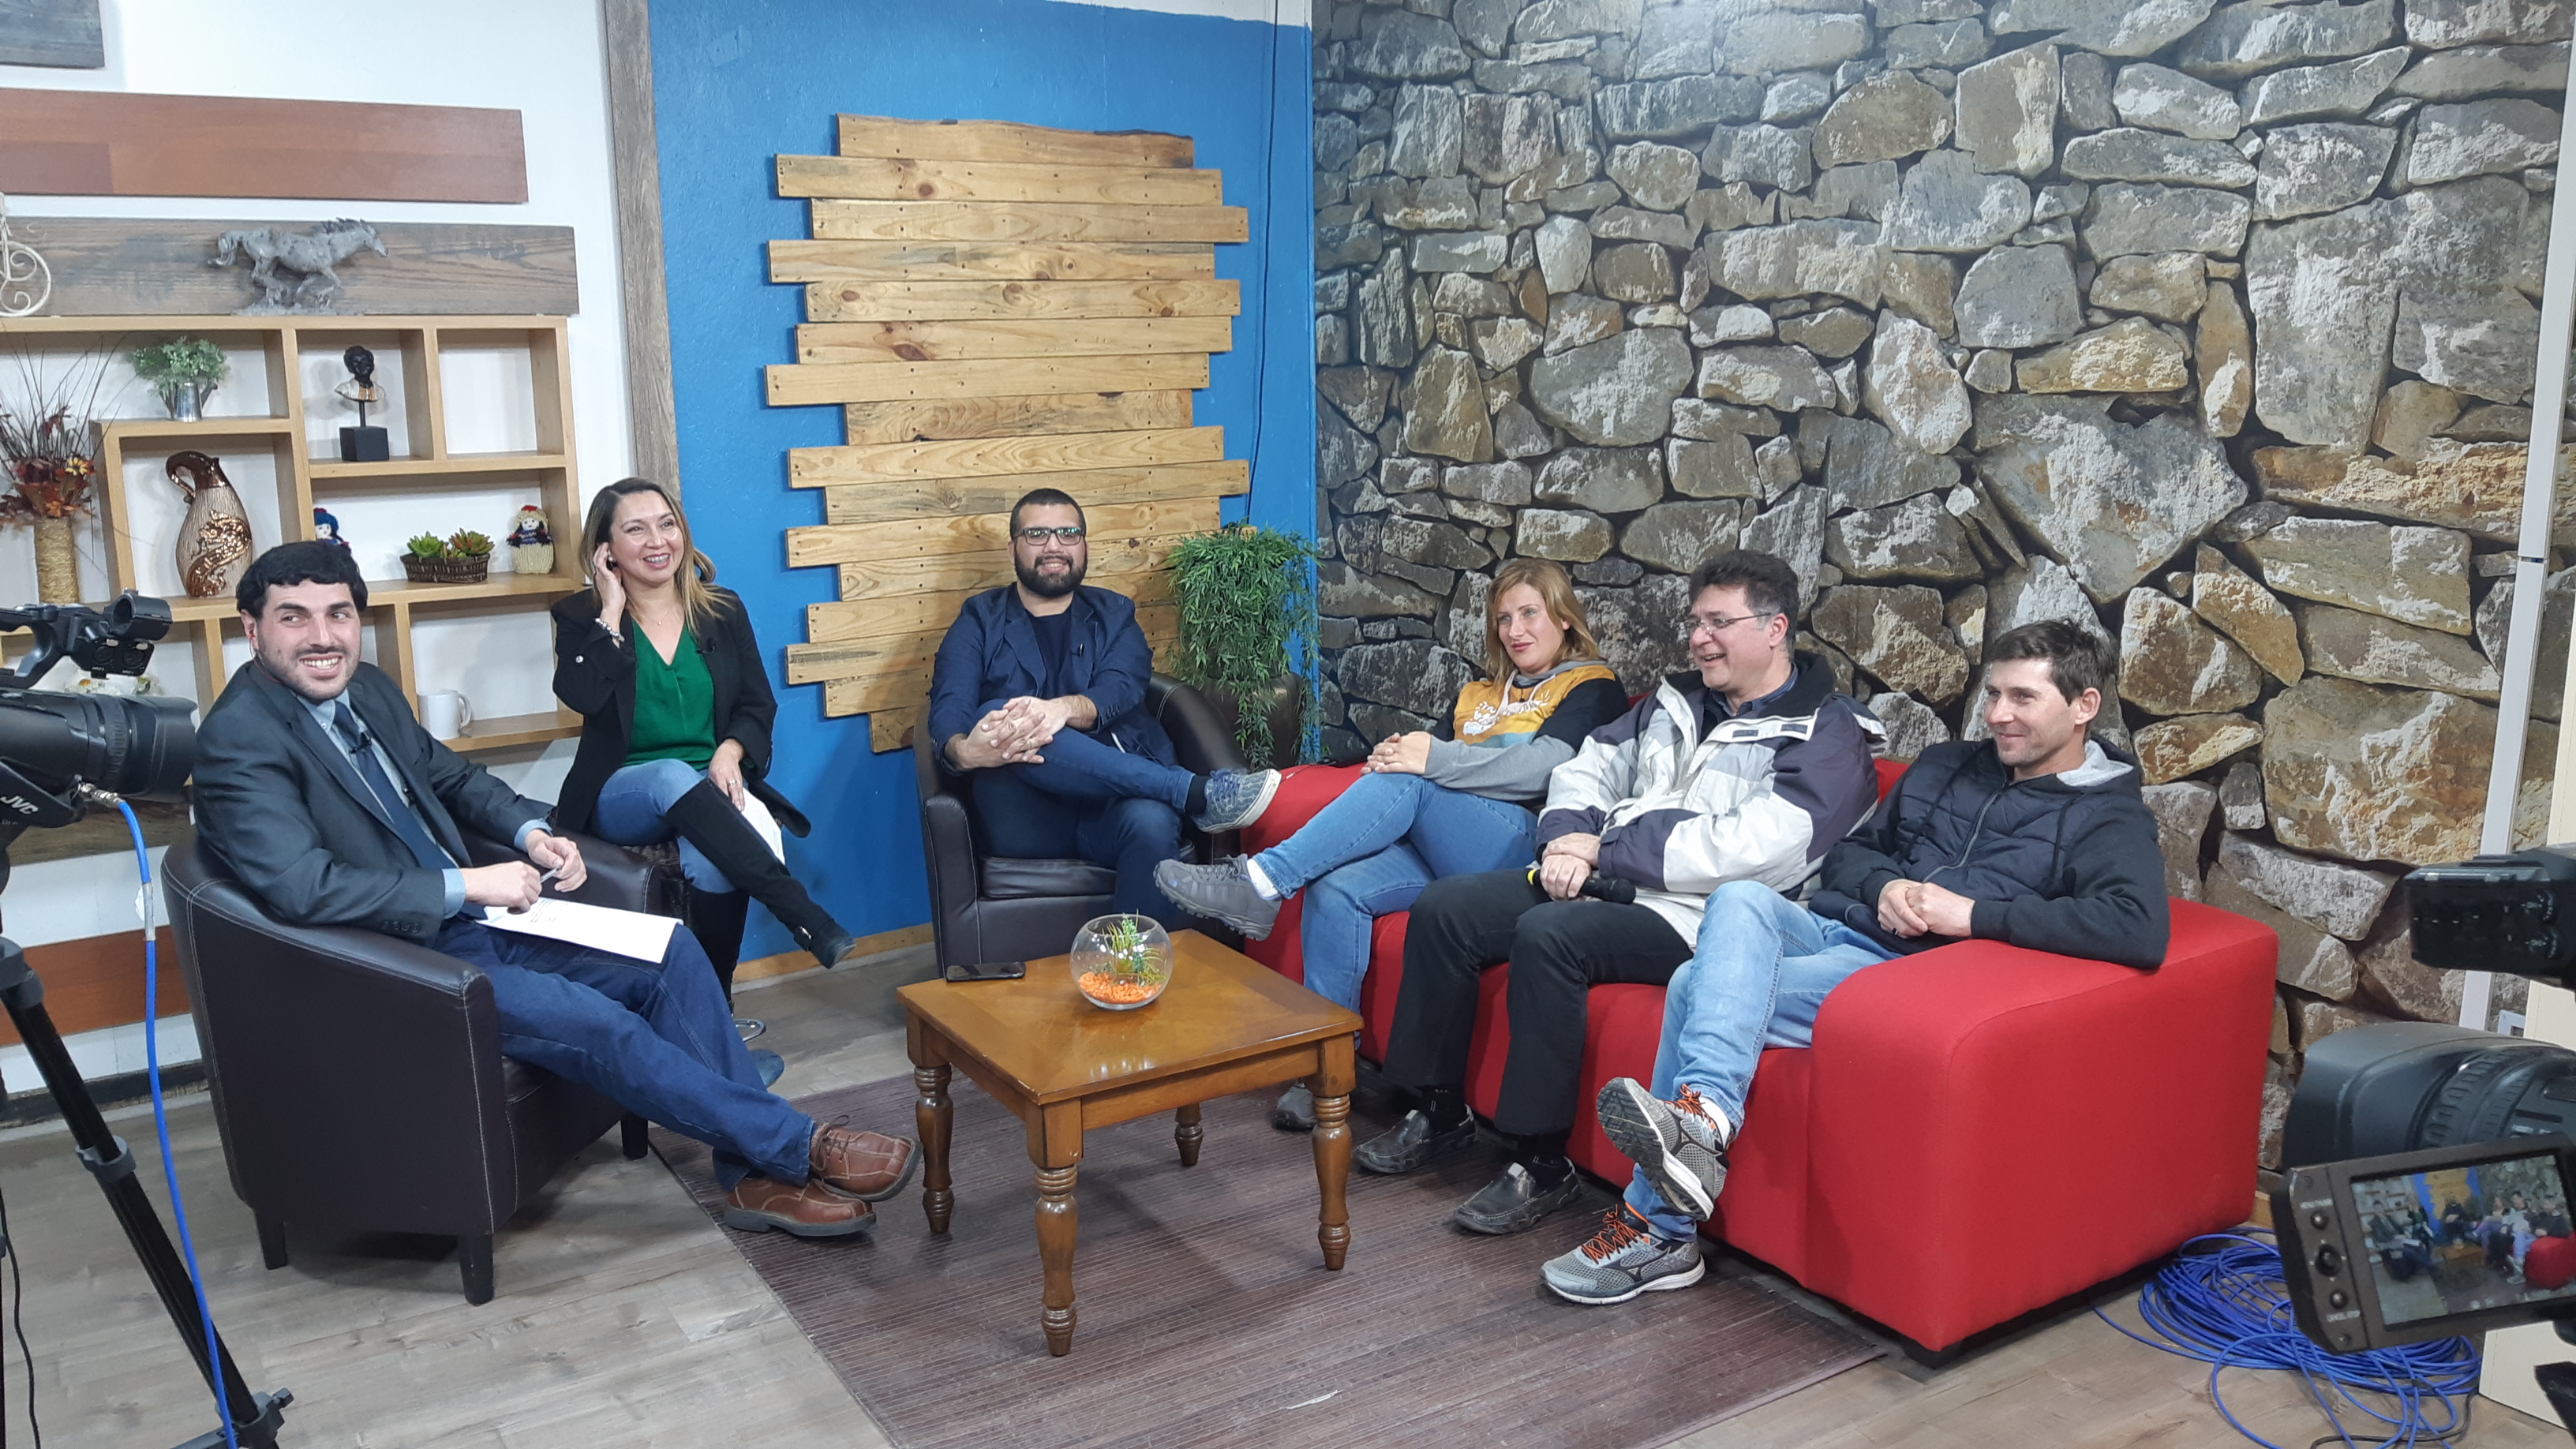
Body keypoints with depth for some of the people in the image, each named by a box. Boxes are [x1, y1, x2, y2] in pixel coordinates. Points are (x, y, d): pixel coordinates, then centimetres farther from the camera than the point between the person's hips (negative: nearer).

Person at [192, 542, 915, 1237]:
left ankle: (756, 1174, -2)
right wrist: (466, 885, -24)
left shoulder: (368, 689, 8)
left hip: (466, 920, 9)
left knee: (671, 954, -4)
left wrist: (530, 831, 3)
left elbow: (451, 776, 23)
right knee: (590, 1020, -25)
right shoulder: (239, 739, -17)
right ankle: (798, 1145, -11)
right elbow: (302, 887, -28)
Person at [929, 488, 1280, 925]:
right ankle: (1195, 791, -33)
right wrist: (962, 751, -27)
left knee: (1152, 822, -36)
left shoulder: (1114, 615, 19)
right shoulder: (980, 620, 17)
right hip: (1025, 816, 0)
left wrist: (1065, 708, -27)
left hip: (1110, 804, 0)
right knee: (996, 715, -31)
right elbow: (949, 707, -1)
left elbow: (1123, 689, -3)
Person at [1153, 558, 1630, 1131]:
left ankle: (1262, 882, -28)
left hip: (1523, 847, -6)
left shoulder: (1592, 687, 8)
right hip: (1444, 852, 6)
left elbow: (1550, 765, -11)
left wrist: (1433, 758, -18)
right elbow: (1429, 758, 21)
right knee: (1334, 891, -22)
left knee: (1407, 783, -29)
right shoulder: (1478, 693, 31)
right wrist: (1395, 755, -5)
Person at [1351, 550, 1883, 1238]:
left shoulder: (1826, 737, -5)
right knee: (1444, 907, -6)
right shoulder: (1677, 702, 20)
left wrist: (1605, 850, -14)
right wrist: (1568, 839, -4)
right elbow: (1587, 769, 20)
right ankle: (1436, 1114, 5)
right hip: (1599, 878, 8)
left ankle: (1542, 1165, -22)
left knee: (1548, 935, -34)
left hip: (1690, 916, -8)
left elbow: (1745, 848, -19)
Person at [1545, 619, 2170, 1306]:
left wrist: (1974, 913, -20)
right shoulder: (1945, 766, 24)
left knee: (1701, 987, -27)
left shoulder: (2110, 816, 3)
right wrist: (1884, 885, 1)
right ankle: (1704, 1111, -42)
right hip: (1832, 927, 6)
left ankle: (1655, 1230, -26)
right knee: (1742, 897, -30)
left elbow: (2141, 930, -18)